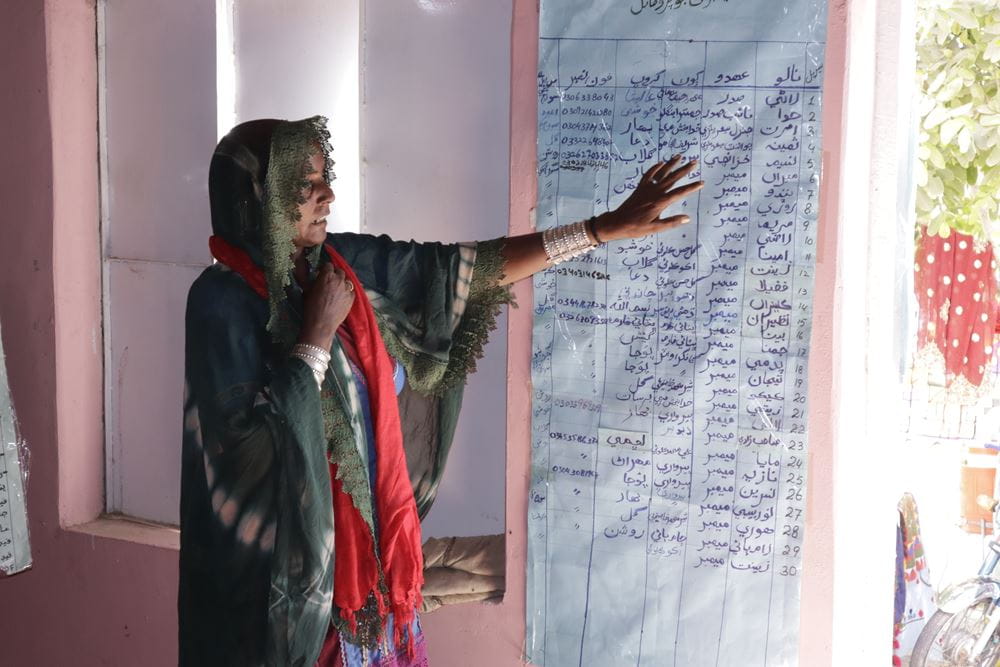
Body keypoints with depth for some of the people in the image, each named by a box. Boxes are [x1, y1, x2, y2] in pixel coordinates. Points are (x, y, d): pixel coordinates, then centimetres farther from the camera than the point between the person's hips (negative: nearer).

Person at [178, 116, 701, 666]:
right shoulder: (224, 302, -16)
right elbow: (259, 441, -25)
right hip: (290, 570, -6)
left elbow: (462, 269, 2)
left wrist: (607, 228, 0)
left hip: (370, 547, 6)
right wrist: (319, 332, -18)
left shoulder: (342, 264, 1)